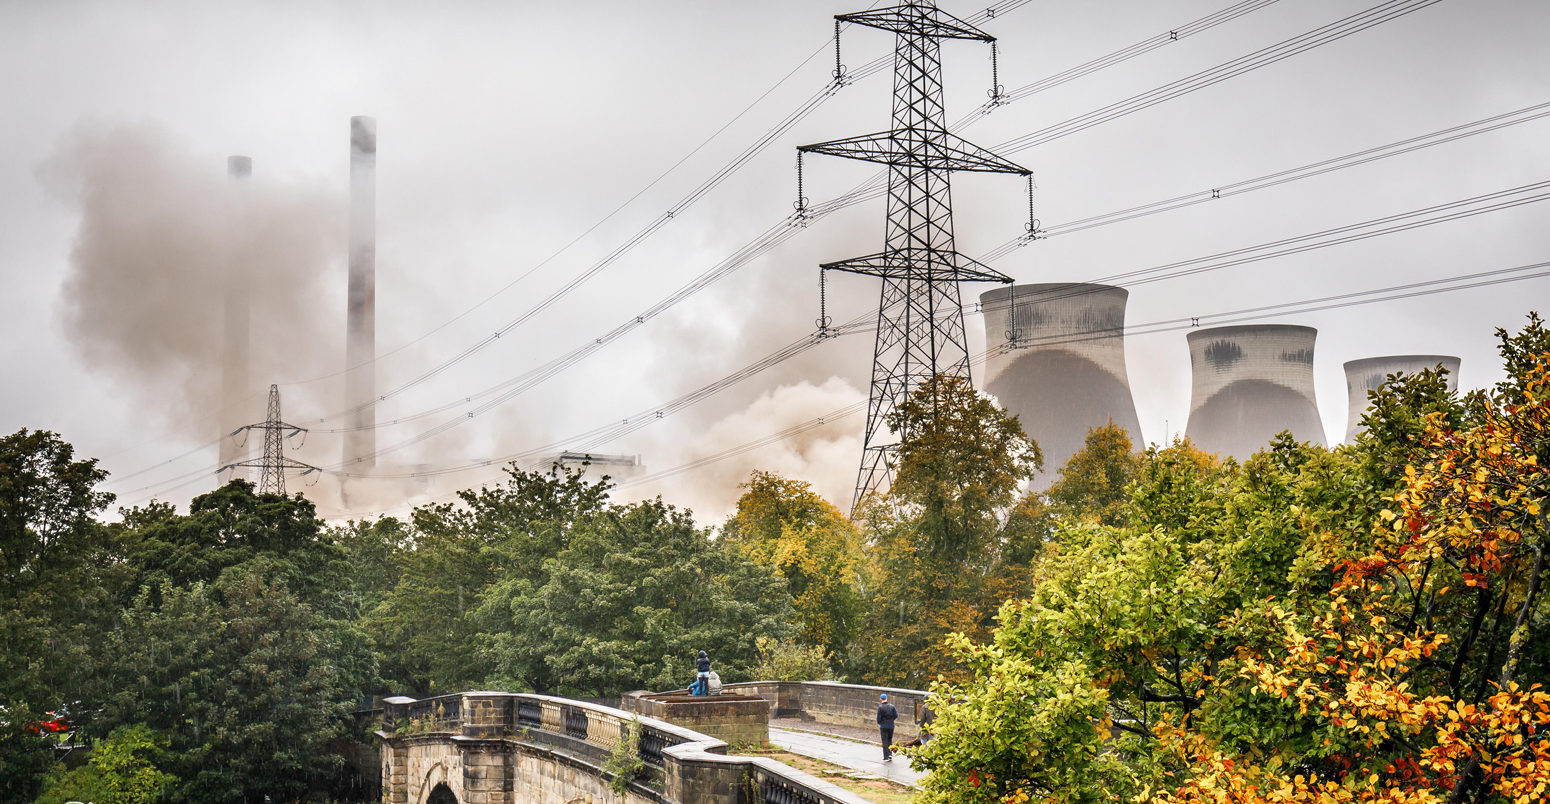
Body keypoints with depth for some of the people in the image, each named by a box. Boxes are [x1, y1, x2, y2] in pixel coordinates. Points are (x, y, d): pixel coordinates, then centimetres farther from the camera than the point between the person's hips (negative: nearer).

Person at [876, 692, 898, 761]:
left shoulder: (880, 707, -11)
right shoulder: (892, 706, -1)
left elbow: (878, 717, -10)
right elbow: (896, 716, 0)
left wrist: (879, 723, 11)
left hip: (883, 726, -3)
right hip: (891, 726, 3)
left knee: (885, 742, 3)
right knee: (890, 740, 17)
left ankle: (886, 757, 1)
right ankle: (890, 755, 13)